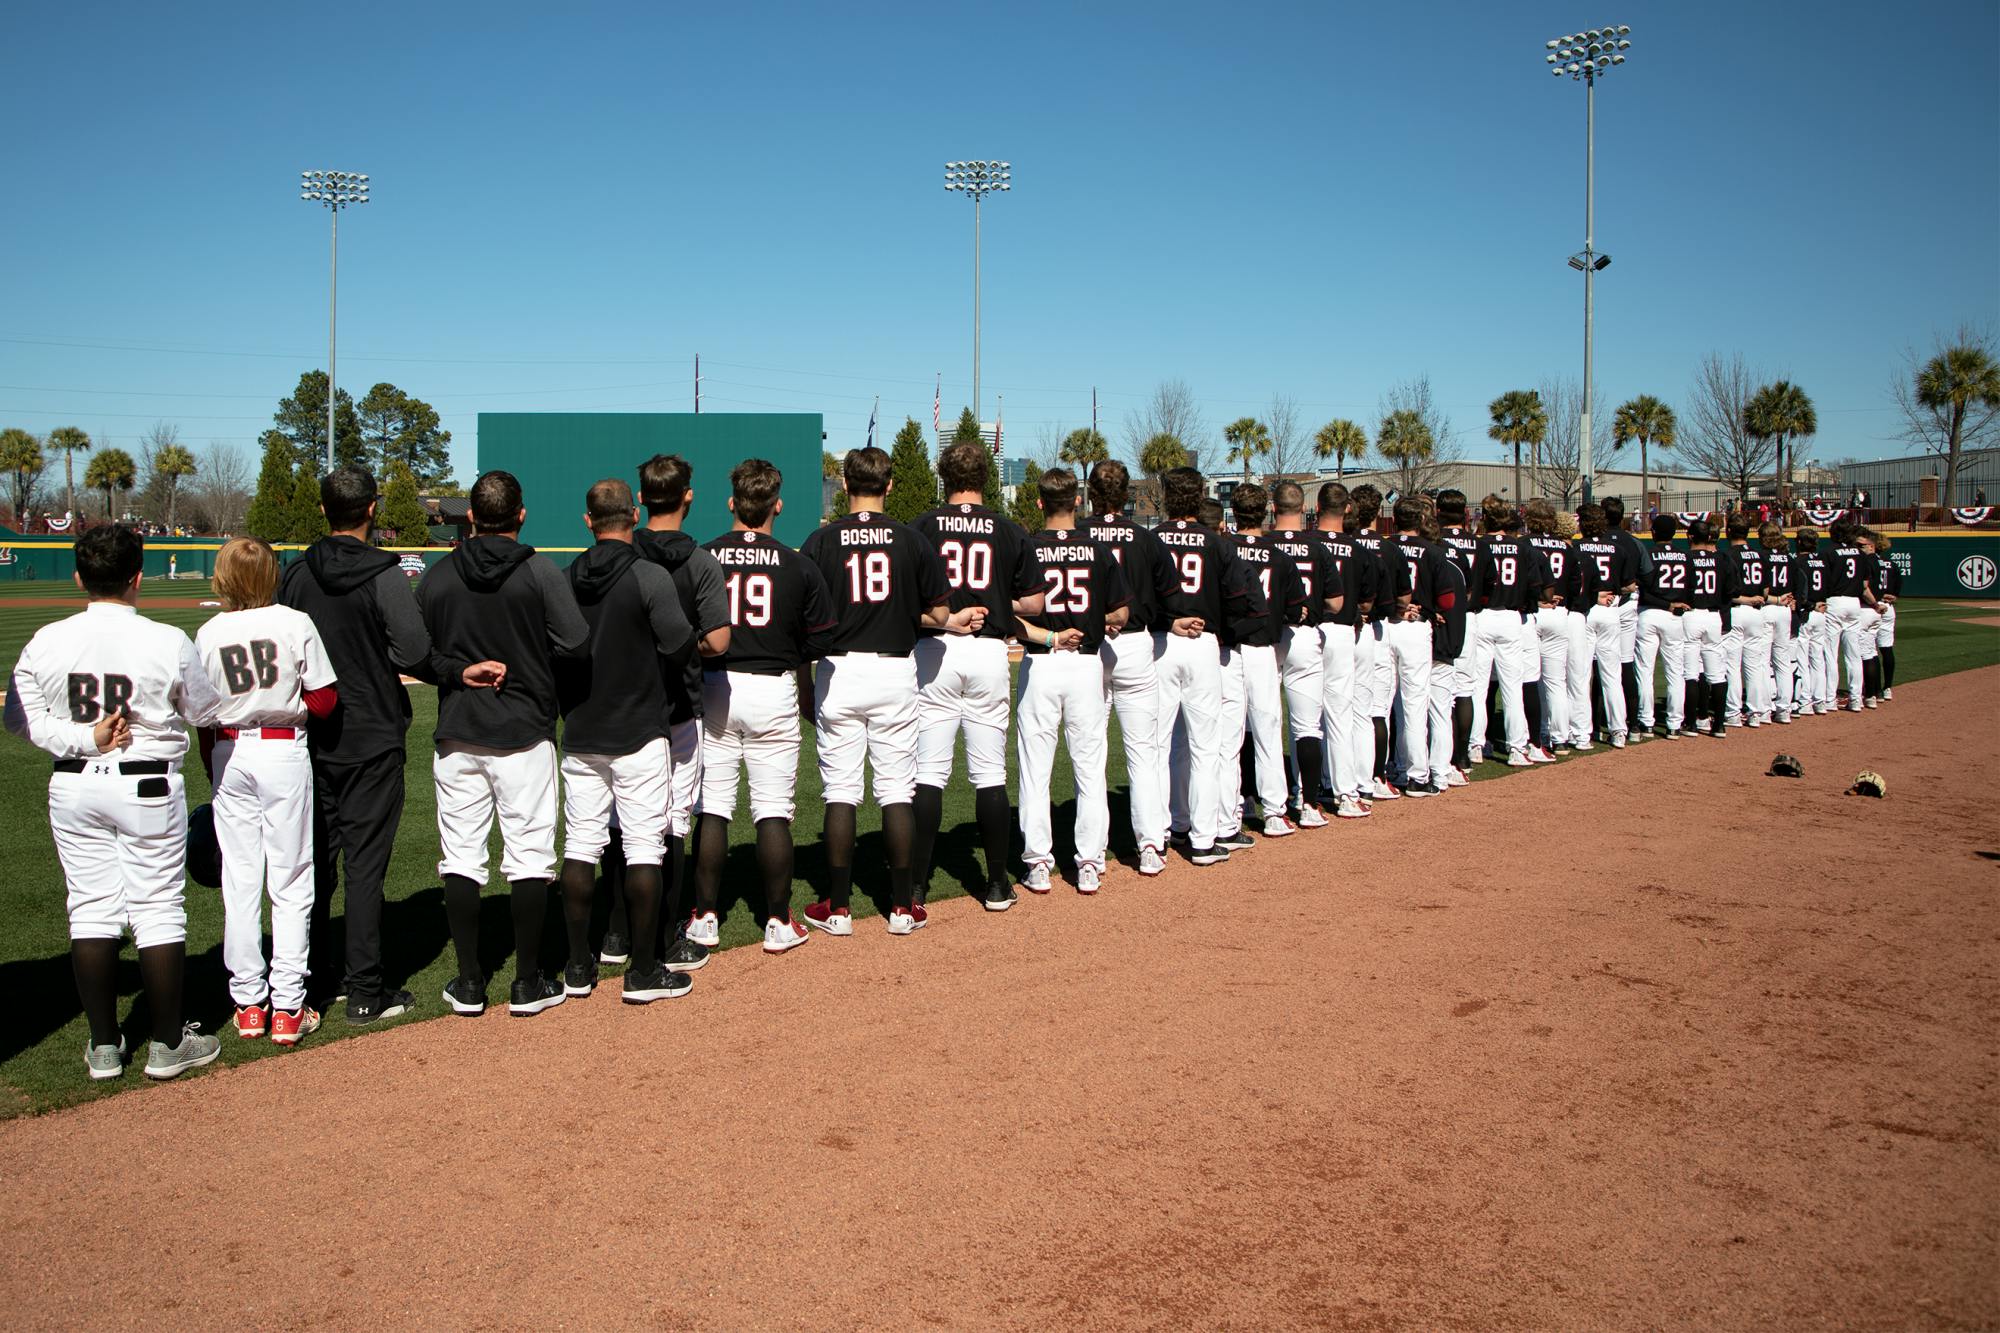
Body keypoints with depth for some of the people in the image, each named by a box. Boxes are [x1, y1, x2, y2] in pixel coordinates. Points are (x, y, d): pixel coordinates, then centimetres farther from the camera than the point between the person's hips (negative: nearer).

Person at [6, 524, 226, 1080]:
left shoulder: (45, 642, -4)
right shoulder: (168, 643, -14)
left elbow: (20, 718, 0)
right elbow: (205, 711, -2)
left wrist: (82, 739, -6)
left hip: (72, 787, 4)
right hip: (148, 788, -3)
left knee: (91, 909, 11)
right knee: (159, 909, 5)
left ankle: (103, 1046, 18)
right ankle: (167, 1044, 13)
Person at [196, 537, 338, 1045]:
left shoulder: (208, 634, 0)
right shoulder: (295, 624, -7)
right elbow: (323, 702, -7)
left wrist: (216, 771, 14)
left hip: (228, 754, 3)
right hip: (284, 752, -2)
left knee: (239, 882, 10)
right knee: (290, 882, 3)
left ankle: (248, 1003, 16)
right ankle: (287, 1007, 4)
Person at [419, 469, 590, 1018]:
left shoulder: (437, 576, 1)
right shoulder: (540, 571, -9)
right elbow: (578, 642, -13)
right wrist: (531, 655, 5)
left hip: (456, 733, 3)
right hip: (524, 732, -3)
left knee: (461, 856, 9)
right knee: (529, 857, 5)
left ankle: (469, 983, 14)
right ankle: (527, 984, 9)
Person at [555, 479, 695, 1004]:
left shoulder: (565, 580, 3)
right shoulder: (649, 576, -11)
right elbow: (680, 645, -15)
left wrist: (571, 704, 15)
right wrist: (655, 679, 5)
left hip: (579, 734, 5)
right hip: (639, 734, -5)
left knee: (580, 847, 10)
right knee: (643, 847, 1)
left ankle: (579, 966, 17)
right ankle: (643, 971, 5)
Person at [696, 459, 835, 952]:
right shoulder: (800, 567, -2)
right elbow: (815, 645, 1)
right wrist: (805, 692, 17)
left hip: (713, 688, 1)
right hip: (774, 691, -1)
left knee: (712, 808, 9)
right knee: (773, 812, 5)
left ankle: (704, 916, 15)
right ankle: (778, 922, 10)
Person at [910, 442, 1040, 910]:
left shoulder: (921, 527, -1)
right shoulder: (1010, 531, 3)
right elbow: (1033, 603, 2)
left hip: (934, 651, -1)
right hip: (990, 652, 1)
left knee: (929, 773, 4)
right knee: (990, 774, 8)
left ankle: (917, 880, 5)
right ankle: (997, 883, 12)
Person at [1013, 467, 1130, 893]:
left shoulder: (1025, 549, -3)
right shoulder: (1099, 549, 0)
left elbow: (1010, 612, -14)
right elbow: (1121, 613, 0)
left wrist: (1047, 638, -8)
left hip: (1040, 666, -1)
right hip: (1088, 665, 1)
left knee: (1034, 770, 5)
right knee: (1090, 768, 8)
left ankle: (1038, 864, 8)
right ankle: (1090, 865, 10)